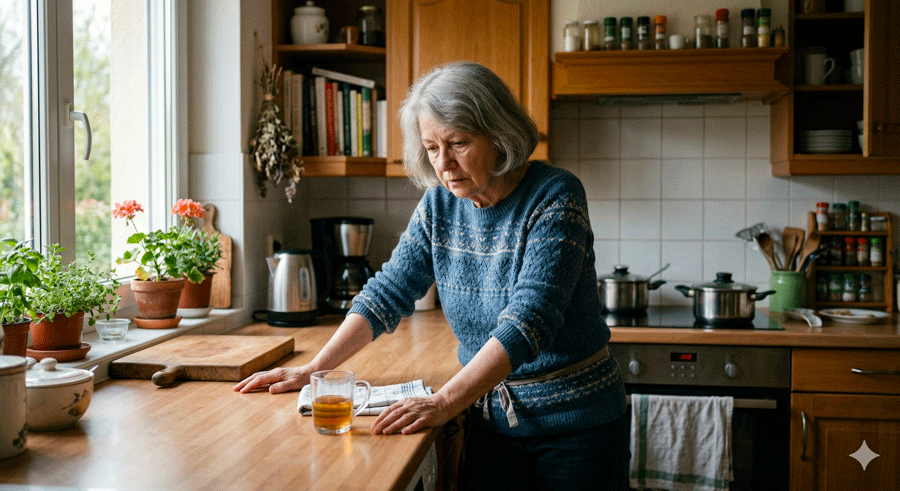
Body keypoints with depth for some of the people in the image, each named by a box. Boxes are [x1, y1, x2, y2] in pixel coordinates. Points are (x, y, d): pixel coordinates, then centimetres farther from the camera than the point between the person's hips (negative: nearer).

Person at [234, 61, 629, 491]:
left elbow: (528, 319, -29)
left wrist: (442, 403, -36)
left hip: (575, 421, -4)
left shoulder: (554, 197, -18)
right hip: (493, 416, 4)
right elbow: (388, 292, 1)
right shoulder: (440, 205, -1)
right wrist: (314, 370, -8)